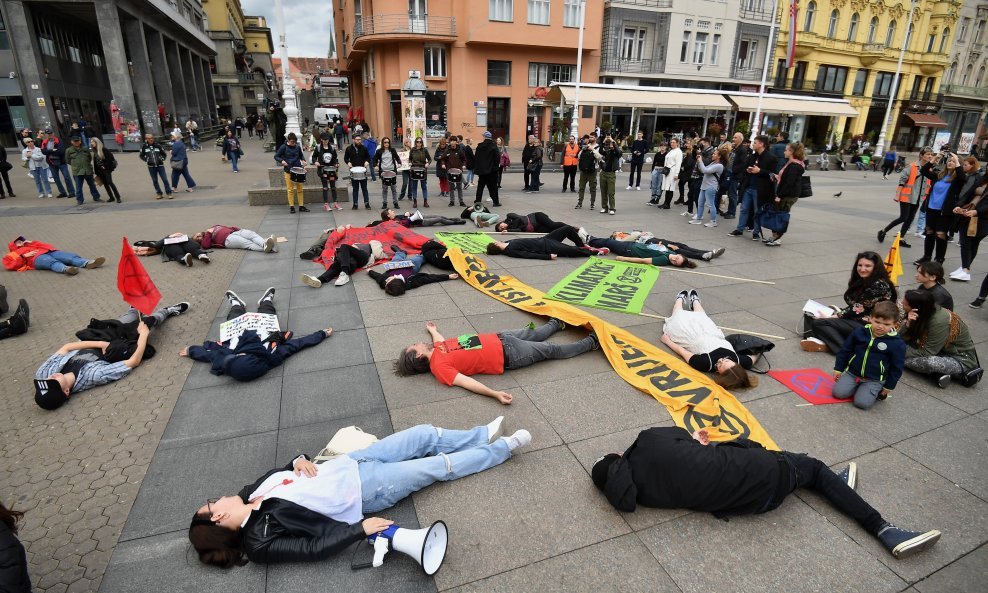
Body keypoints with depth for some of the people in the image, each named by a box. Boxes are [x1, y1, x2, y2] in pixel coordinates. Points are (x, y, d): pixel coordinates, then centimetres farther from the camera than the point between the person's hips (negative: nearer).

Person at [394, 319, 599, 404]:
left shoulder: (436, 348, 1)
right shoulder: (439, 366, -22)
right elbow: (465, 381, -33)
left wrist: (432, 330, 45)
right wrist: (495, 393, -45)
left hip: (499, 339, 7)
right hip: (508, 355, -7)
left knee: (533, 334, 26)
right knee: (552, 350, 7)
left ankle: (555, 323, 56)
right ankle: (592, 342, 24)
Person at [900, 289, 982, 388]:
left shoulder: (940, 321, -29)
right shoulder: (922, 314, -8)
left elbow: (925, 353, -25)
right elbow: (904, 339, -10)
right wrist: (908, 323, -27)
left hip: (962, 359, -8)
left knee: (928, 362, -37)